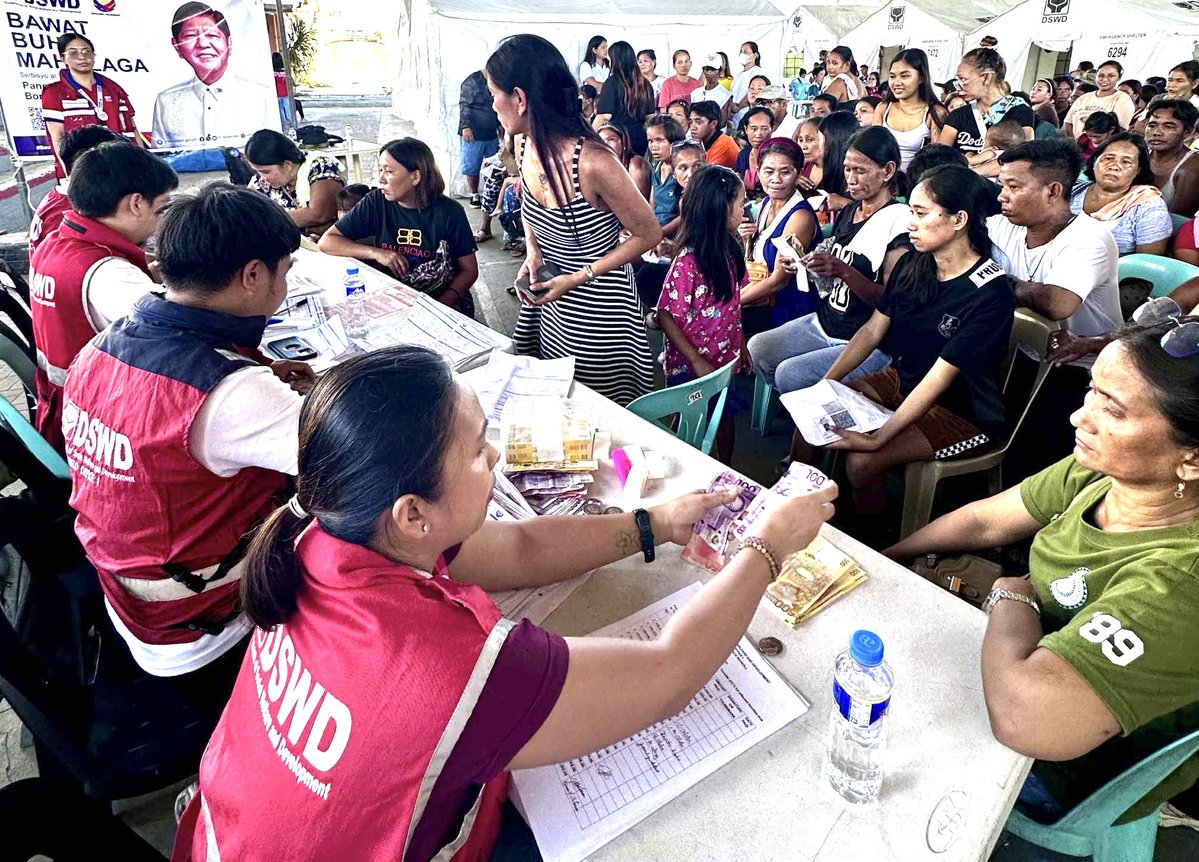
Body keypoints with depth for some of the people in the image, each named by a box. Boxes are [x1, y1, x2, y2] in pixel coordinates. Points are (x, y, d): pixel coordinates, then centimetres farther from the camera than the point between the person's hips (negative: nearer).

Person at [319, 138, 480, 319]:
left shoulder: (449, 212, -7)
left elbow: (470, 271, -3)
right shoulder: (377, 202, -2)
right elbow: (327, 241, 1)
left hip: (444, 300, -2)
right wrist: (376, 253, -15)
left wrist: (440, 306, -20)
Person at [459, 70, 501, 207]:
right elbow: (464, 105, -13)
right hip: (474, 133, -6)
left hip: (491, 133, 6)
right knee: (472, 166, 3)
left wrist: (499, 124, 21)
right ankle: (474, 195, 15)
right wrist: (466, 126, -20)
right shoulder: (472, 81, -10)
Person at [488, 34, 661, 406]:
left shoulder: (593, 163, -29)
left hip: (597, 311, -7)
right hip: (550, 300, 7)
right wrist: (533, 252, -4)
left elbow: (649, 234, -18)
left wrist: (578, 278, -20)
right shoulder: (527, 148, -5)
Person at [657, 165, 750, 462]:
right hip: (690, 366, -7)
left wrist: (741, 345, 8)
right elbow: (666, 316, -22)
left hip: (725, 357, 7)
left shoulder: (730, 251, -1)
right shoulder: (688, 262, -24)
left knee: (726, 415, 20)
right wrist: (697, 362, -22)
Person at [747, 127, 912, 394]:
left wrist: (844, 271, -31)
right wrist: (807, 262, -3)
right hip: (824, 322, 8)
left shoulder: (900, 219, -13)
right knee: (757, 348, -7)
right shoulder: (848, 212, 11)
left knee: (789, 373, -22)